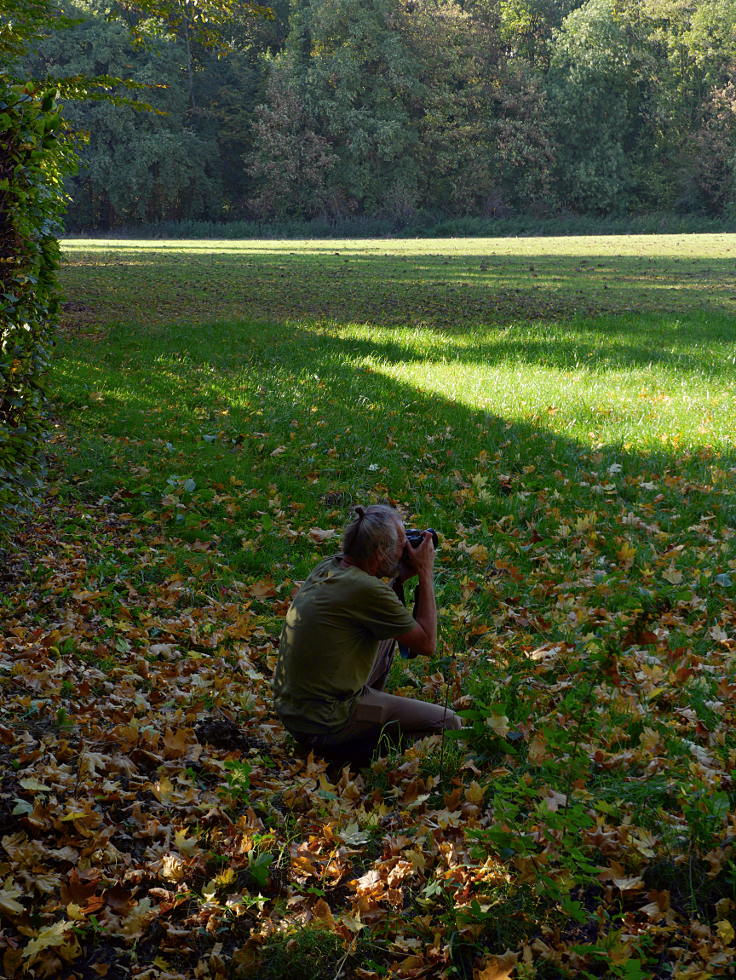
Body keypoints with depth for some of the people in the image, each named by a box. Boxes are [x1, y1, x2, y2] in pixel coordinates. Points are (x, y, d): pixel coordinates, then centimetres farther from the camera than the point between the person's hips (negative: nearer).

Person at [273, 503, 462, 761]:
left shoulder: (328, 567, 0)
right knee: (448, 722, -2)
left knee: (387, 630, 20)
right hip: (325, 728, -9)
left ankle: (370, 708, 21)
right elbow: (427, 644, -12)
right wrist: (426, 574, -6)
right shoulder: (367, 590, -25)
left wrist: (401, 576, 7)